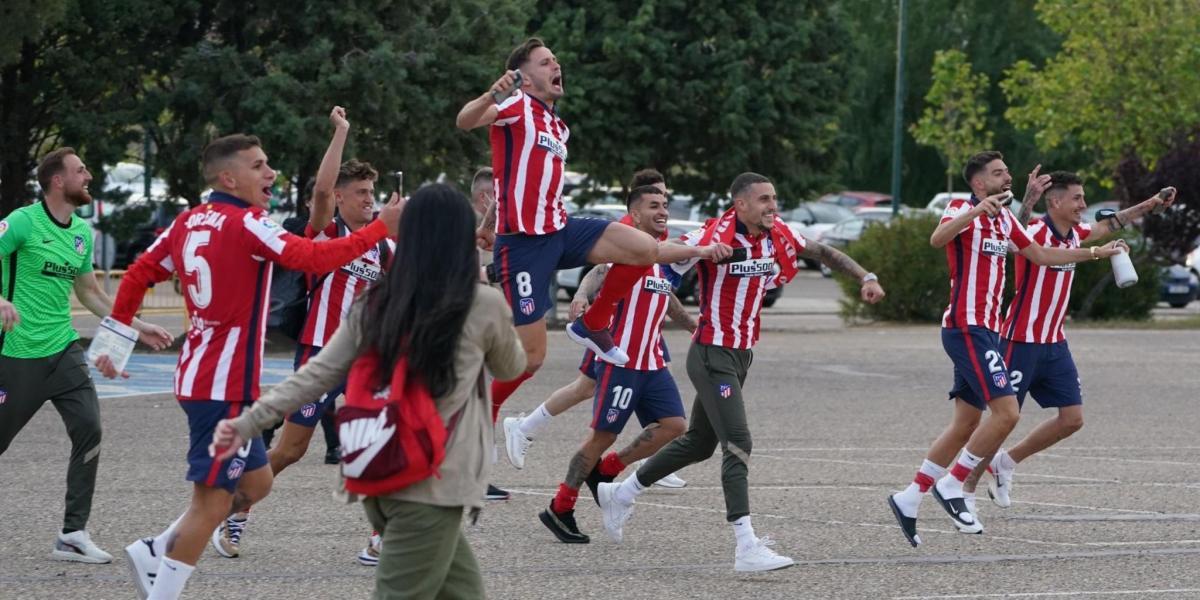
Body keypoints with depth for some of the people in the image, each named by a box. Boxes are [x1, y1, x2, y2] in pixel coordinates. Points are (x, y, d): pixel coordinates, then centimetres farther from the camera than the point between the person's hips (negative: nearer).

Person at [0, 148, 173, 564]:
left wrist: (137, 327, 17)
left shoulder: (82, 232, 10)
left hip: (63, 351, 6)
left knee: (88, 429, -9)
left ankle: (73, 535, -4)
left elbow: (90, 293, 21)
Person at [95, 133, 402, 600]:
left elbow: (137, 276, 12)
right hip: (226, 386, -9)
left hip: (199, 377, 9)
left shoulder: (188, 223, 9)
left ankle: (156, 553, 17)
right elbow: (315, 258, -24)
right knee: (212, 501, -5)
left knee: (255, 482, 19)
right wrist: (381, 228, -18)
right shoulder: (246, 224, -15)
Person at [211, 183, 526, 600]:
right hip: (433, 486, -6)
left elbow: (316, 375, 0)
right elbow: (510, 368, 15)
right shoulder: (483, 305, -4)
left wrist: (248, 423, -1)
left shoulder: (374, 306, 7)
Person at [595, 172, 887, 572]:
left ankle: (620, 493, 39)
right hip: (713, 356, -9)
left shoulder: (777, 235, 1)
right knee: (738, 444, -18)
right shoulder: (713, 237, -21)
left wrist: (865, 277, 8)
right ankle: (747, 548, -23)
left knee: (700, 442, 21)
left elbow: (822, 252, 16)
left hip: (741, 355, 9)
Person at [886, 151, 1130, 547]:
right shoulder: (963, 210, -11)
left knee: (967, 423, 11)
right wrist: (977, 211, -48)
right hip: (967, 327, -9)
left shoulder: (1004, 218, 16)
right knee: (1007, 412, -16)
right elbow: (937, 239, -34)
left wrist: (1095, 253, 29)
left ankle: (909, 499, 16)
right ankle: (952, 487, -5)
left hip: (987, 329, 9)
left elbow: (1040, 255, 29)